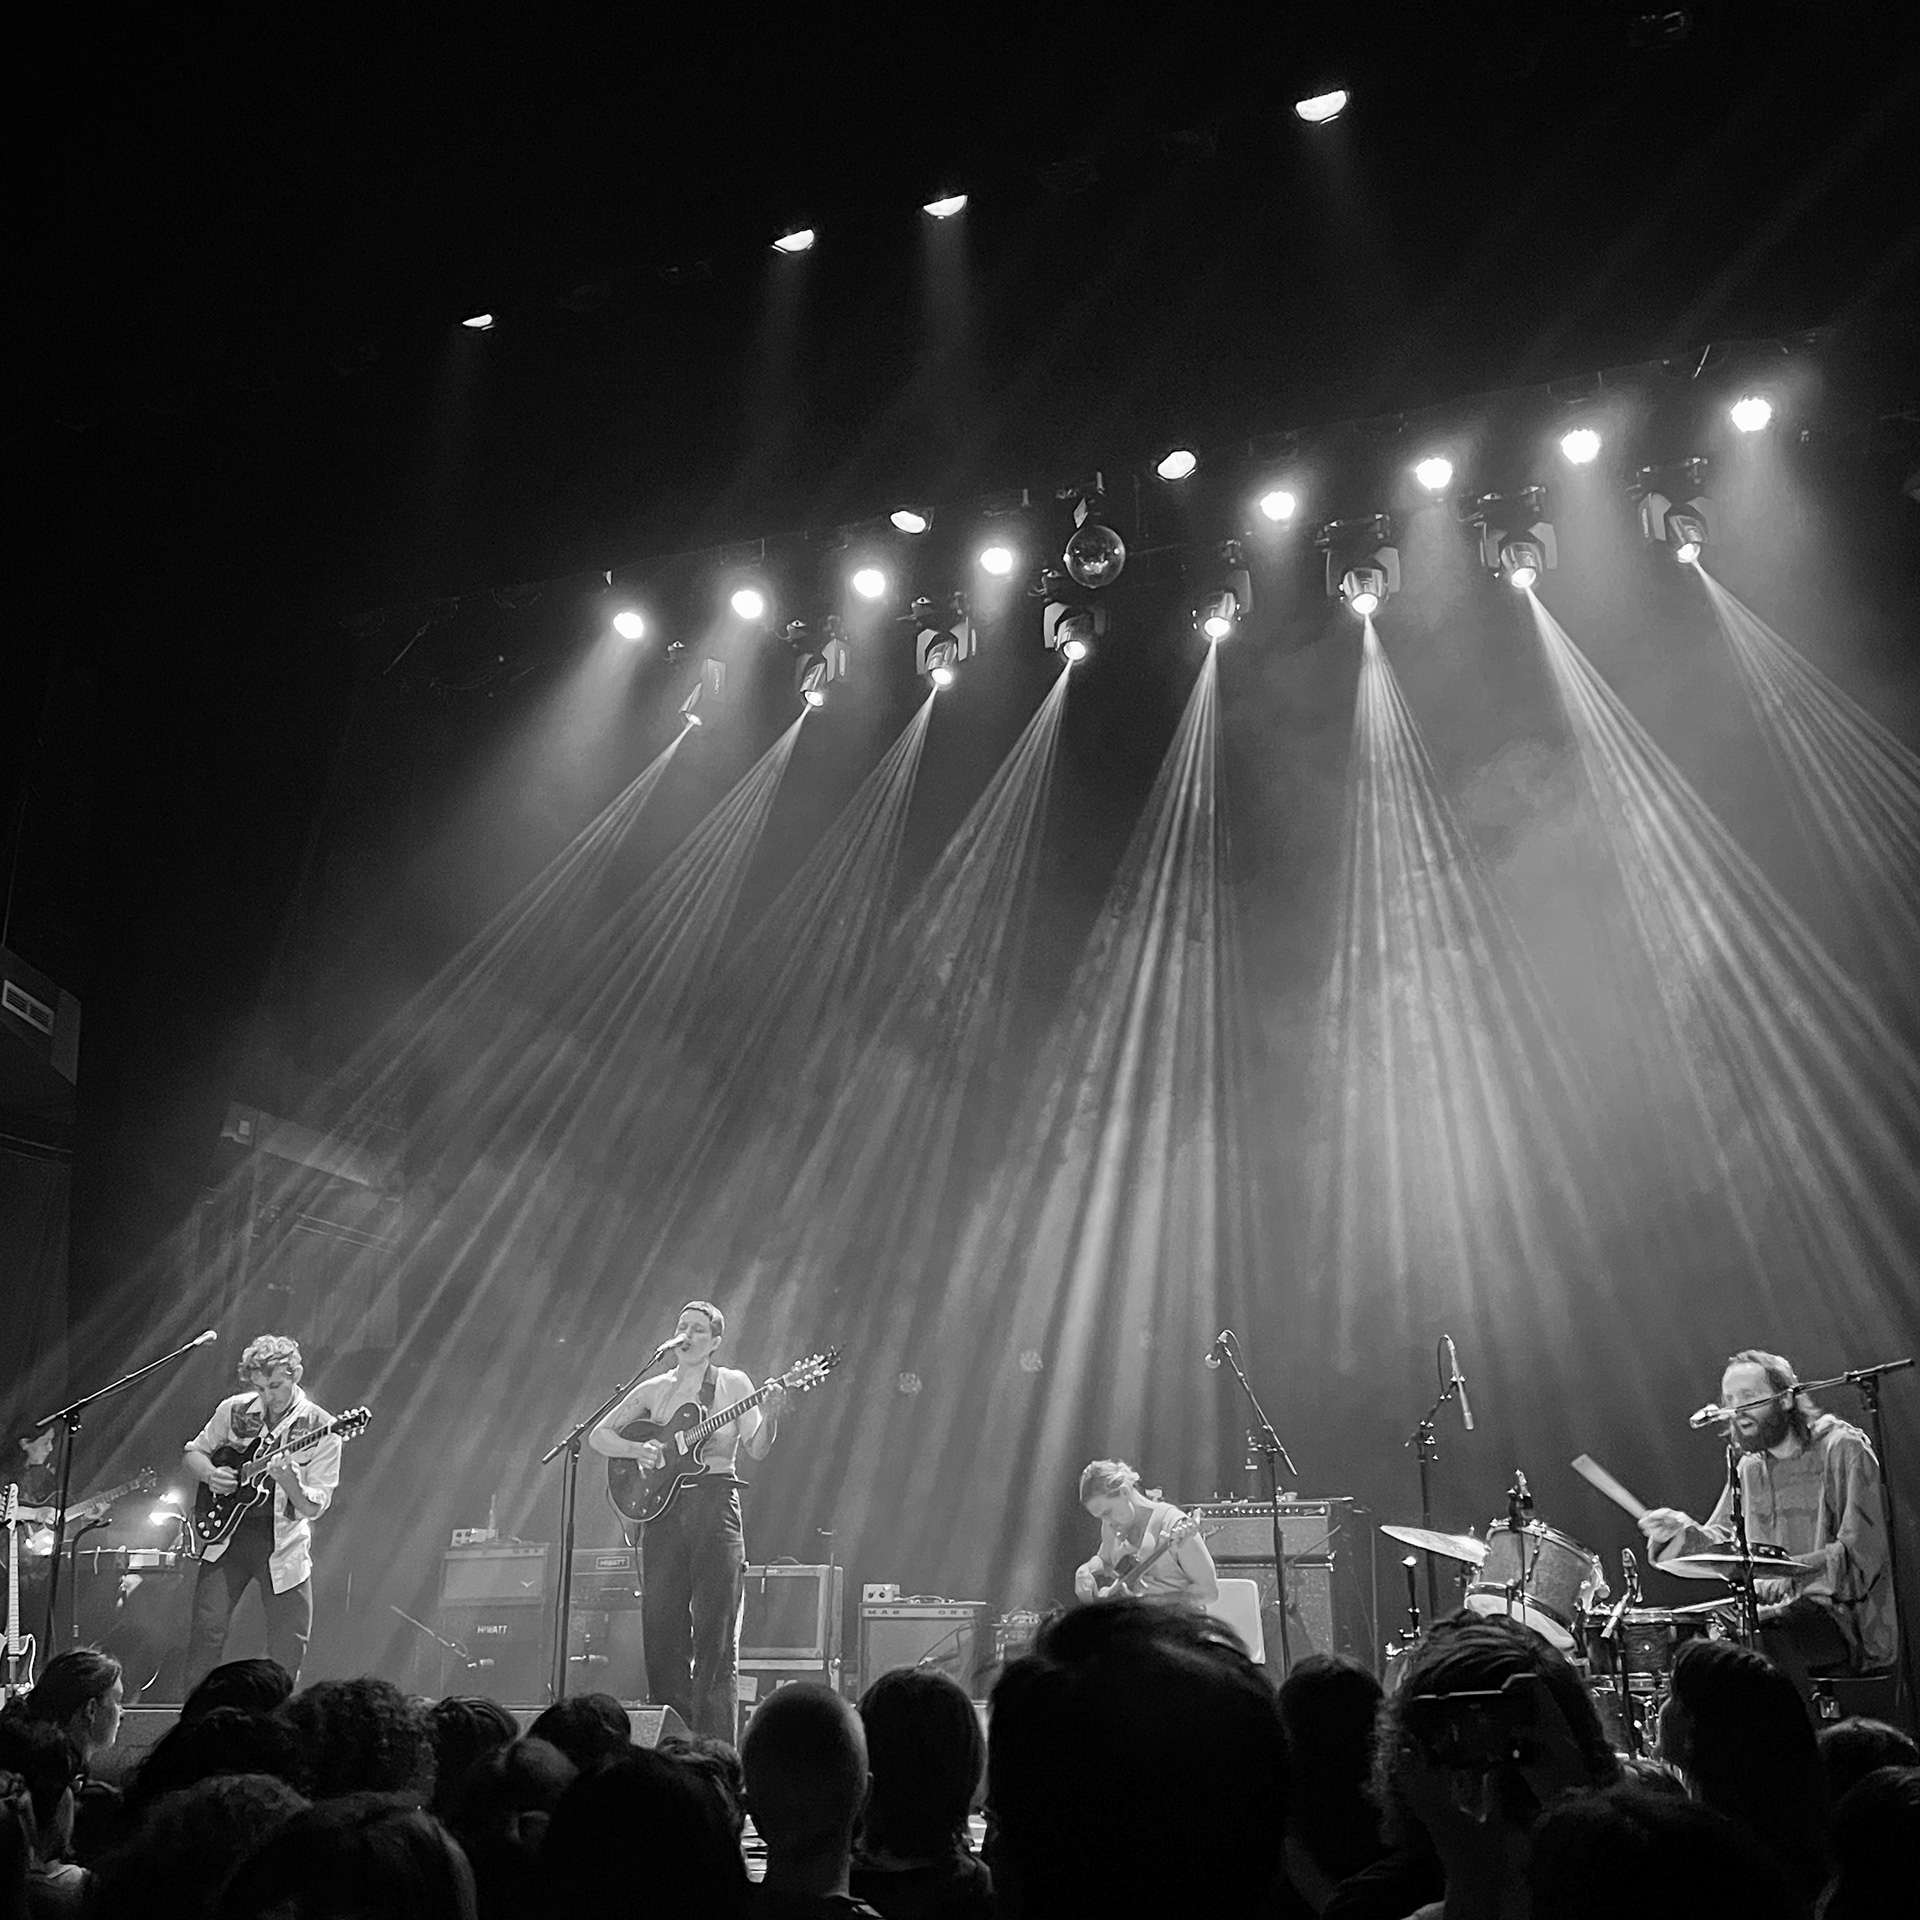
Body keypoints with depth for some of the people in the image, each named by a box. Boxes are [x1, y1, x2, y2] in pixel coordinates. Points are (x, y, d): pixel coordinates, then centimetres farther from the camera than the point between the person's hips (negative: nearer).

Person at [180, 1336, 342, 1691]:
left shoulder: (319, 1428, -10)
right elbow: (194, 1452, 15)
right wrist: (211, 1475, -7)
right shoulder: (234, 1410, 0)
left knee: (289, 1646, 1)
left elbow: (314, 1507, -12)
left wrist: (289, 1482, -32)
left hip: (283, 1545, -2)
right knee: (207, 1631, -2)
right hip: (226, 1532, 2)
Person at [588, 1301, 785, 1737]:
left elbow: (757, 1449, -3)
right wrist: (636, 1449, -7)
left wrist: (769, 1414, -23)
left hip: (715, 1503, -3)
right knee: (660, 1628, 2)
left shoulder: (733, 1383, 6)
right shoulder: (654, 1389, 13)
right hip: (662, 1505, 3)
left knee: (714, 1630, -5)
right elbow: (598, 1435, 12)